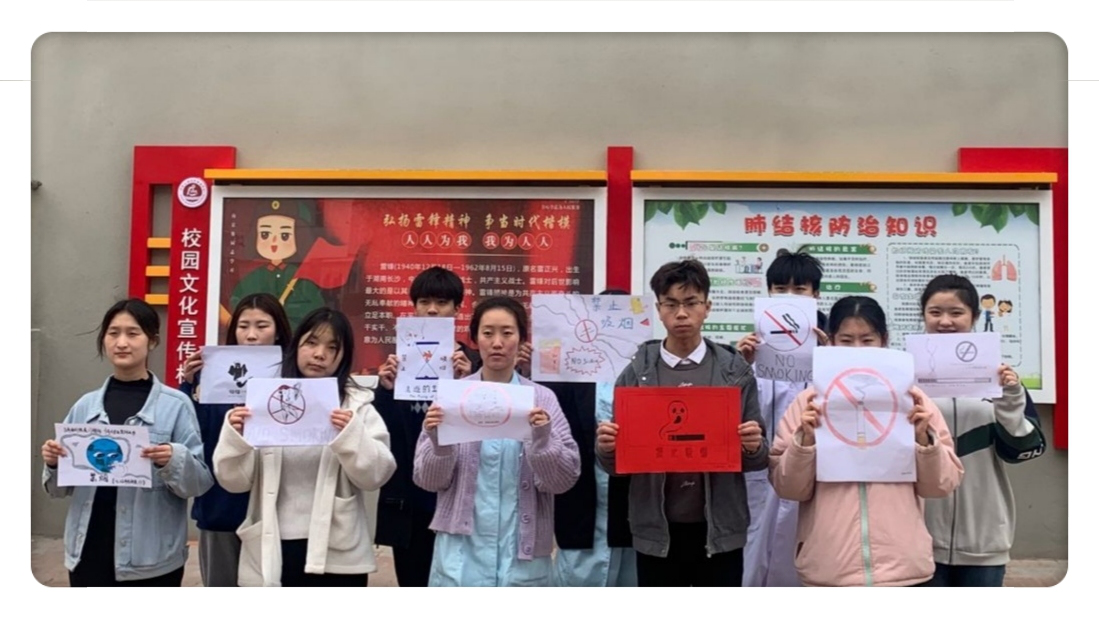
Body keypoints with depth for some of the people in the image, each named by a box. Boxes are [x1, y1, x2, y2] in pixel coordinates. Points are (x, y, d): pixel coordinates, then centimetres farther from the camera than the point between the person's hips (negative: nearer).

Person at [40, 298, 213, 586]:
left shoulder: (176, 405, -6)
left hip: (151, 557, -3)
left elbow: (201, 481, -7)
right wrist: (54, 463, -9)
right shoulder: (85, 406, 6)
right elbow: (61, 487, 12)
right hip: (89, 552, 4)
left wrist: (174, 461, -26)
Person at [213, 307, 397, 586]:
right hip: (273, 551, 1)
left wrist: (351, 435, -24)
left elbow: (376, 475, -8)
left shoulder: (358, 406, 2)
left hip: (337, 555, -1)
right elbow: (235, 480, 2)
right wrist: (235, 437, -17)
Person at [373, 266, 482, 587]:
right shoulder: (399, 360, 6)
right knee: (412, 585, 12)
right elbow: (383, 432, 1)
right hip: (407, 499, 2)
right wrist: (386, 390, -14)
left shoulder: (475, 363, -1)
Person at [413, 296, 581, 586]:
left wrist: (543, 440, -23)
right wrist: (437, 441, -20)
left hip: (522, 553, 1)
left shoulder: (542, 399, -1)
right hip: (460, 551, 0)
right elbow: (428, 479, 0)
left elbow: (564, 479, -5)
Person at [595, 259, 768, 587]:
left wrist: (754, 447, -18)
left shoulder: (736, 371, 0)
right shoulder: (635, 373, 0)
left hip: (720, 528, 0)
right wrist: (605, 448, -19)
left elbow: (758, 458, 3)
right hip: (656, 529, 0)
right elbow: (615, 465, 2)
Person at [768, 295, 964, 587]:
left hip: (902, 568, 1)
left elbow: (941, 485, 5)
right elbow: (789, 488, 0)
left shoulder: (912, 399, 4)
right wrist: (804, 441, -15)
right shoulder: (810, 402, 1)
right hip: (828, 571, -1)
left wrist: (925, 439, -11)